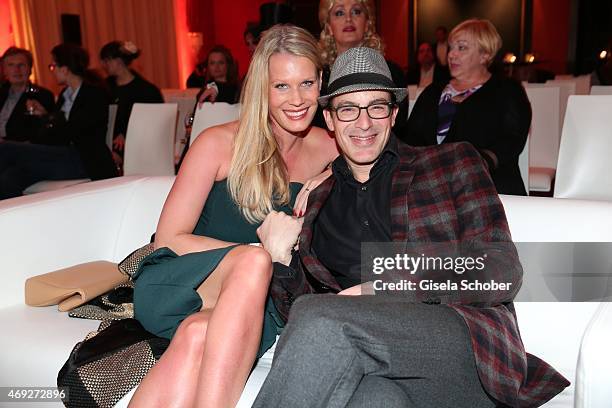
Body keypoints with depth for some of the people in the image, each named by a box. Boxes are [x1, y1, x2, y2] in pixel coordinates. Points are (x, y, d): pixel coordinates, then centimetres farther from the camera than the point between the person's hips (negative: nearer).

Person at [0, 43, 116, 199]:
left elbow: (69, 132, -13)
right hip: (63, 156, 8)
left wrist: (31, 143, -9)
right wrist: (44, 114, 15)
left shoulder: (96, 94, -6)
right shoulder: (65, 93, 20)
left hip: (87, 163, -8)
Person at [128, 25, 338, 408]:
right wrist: (259, 254, -17)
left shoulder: (328, 150, 4)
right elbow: (169, 238, -5)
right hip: (174, 284, -1)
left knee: (197, 337, -36)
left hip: (250, 301, 2)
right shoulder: (220, 143, -5)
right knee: (253, 261, -37)